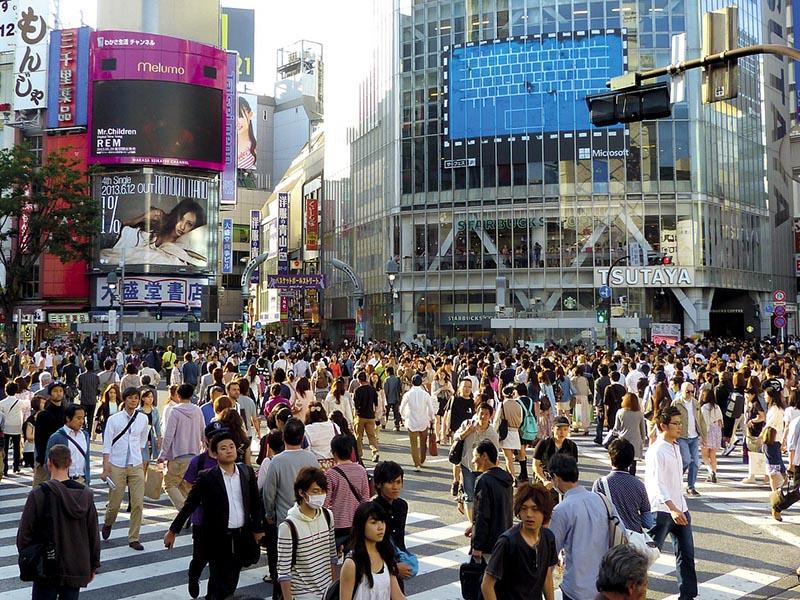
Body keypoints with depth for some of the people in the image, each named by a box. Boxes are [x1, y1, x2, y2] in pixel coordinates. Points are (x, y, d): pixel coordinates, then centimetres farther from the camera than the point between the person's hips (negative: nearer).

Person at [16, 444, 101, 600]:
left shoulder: (38, 495, -13)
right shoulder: (86, 494, -3)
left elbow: (24, 534, -8)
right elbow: (94, 534, 2)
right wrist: (93, 566, 13)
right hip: (77, 570, 3)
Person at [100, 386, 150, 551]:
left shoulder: (143, 419, 2)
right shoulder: (114, 419, -5)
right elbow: (107, 446, -5)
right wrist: (105, 469, -9)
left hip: (136, 466, 2)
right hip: (117, 466, -2)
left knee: (138, 503, -3)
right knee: (114, 503, 7)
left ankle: (134, 538, 8)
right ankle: (108, 524, 39)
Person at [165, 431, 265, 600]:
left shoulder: (247, 471, 1)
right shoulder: (207, 478, -10)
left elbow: (255, 502, 9)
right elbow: (189, 505, -5)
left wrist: (258, 528, 10)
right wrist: (173, 531, -3)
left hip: (242, 536, 4)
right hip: (218, 539, -4)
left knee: (231, 582, 16)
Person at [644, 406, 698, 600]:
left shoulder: (675, 446, 10)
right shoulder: (656, 451, -17)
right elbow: (657, 484, -26)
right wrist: (672, 509, -36)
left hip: (680, 508, 8)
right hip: (661, 511, -8)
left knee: (686, 555, 9)